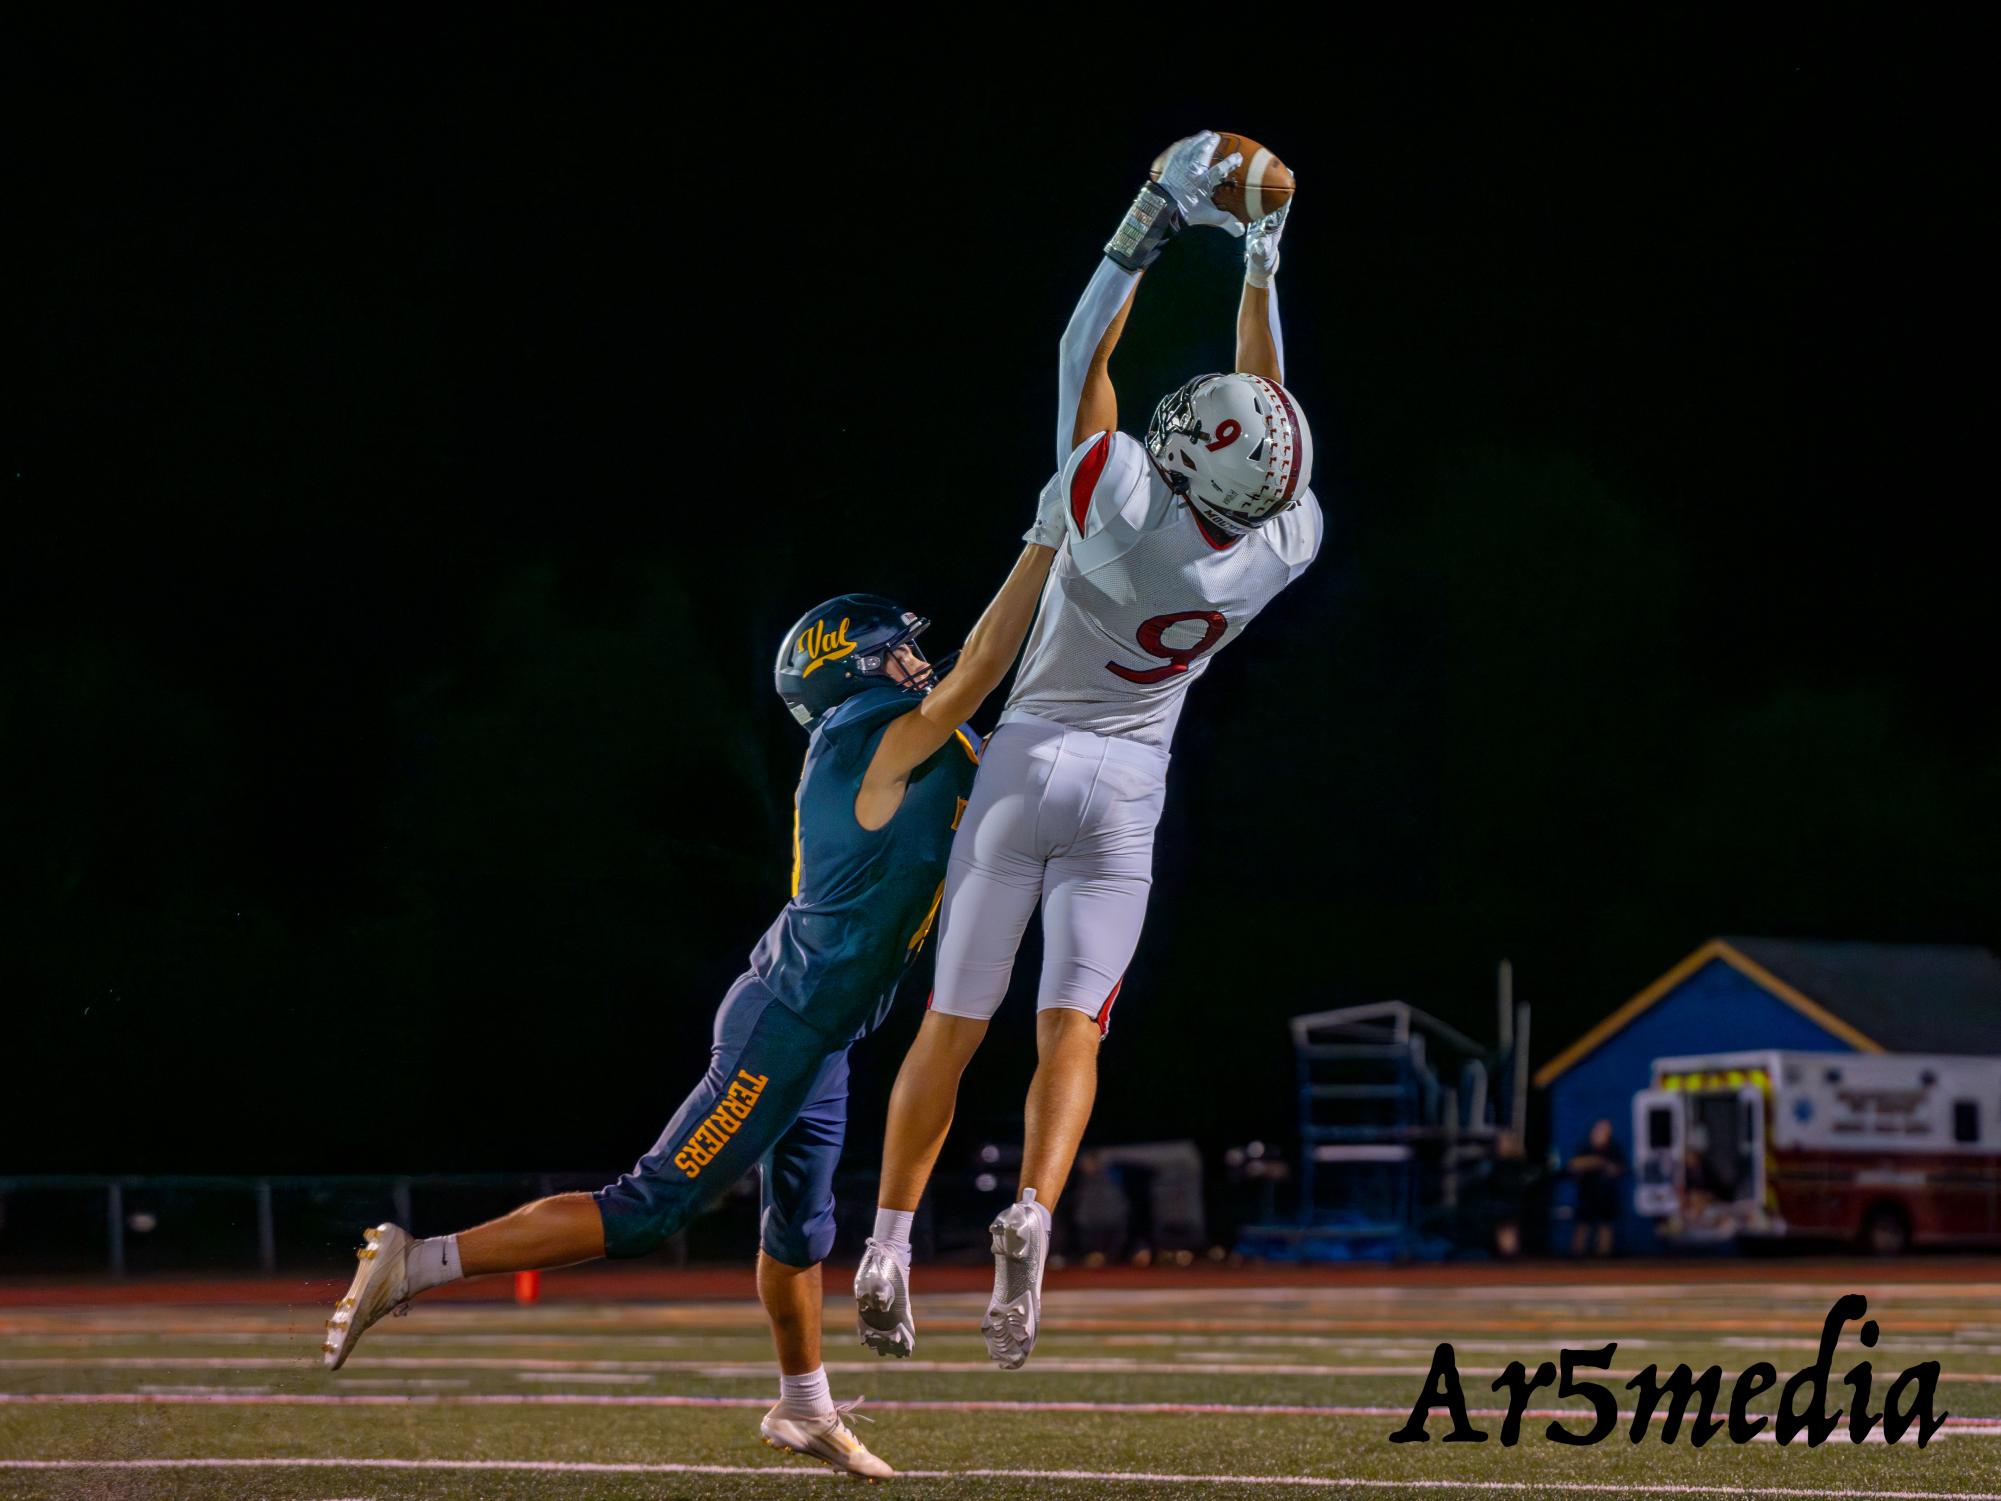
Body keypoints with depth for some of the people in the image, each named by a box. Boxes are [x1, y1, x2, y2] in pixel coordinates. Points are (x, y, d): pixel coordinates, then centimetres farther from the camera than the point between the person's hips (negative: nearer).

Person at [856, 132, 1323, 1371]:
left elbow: (1085, 355, -10)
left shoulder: (1125, 506, -22)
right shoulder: (1275, 554, -13)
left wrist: (1153, 224, -4)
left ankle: (891, 1245, 5)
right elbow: (1269, 407, 3)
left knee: (955, 1020, 5)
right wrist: (1262, 262, 9)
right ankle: (1032, 1216, -24)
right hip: (1127, 788, 1)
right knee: (1072, 1029, 0)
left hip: (1028, 764, -1)